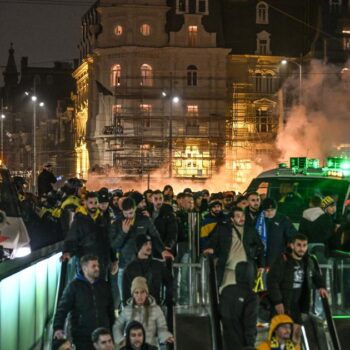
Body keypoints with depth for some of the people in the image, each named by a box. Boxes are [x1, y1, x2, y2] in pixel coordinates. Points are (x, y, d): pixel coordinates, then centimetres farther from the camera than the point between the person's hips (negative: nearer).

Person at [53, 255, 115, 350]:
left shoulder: (104, 286, 11)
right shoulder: (74, 286, -1)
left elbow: (110, 310, 17)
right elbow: (62, 308, -7)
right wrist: (58, 328, -21)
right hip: (81, 337, -4)